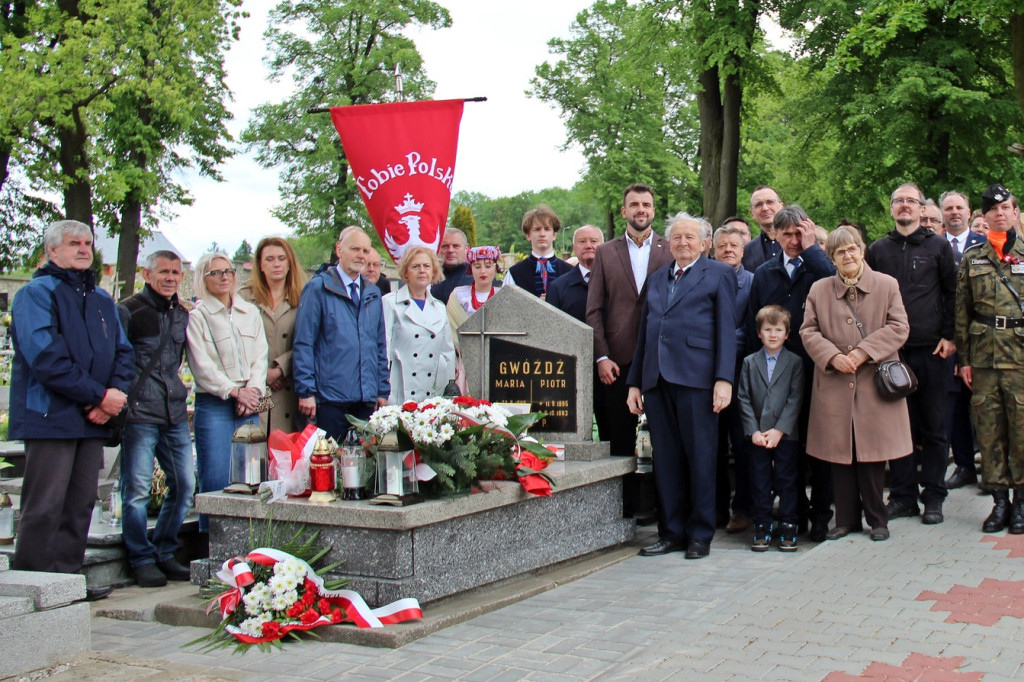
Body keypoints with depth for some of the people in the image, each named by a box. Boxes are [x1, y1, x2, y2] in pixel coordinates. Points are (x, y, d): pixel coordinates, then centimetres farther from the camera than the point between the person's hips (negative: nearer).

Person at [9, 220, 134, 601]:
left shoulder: (102, 300, 19)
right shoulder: (36, 294, -4)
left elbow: (123, 353, 14)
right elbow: (45, 358, -15)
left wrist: (115, 393, -6)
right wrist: (100, 395, -16)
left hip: (93, 419, 7)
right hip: (50, 418, -7)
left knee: (81, 505, 9)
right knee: (45, 508, -5)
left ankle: (67, 577, 16)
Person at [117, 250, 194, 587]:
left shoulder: (182, 313, 16)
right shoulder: (127, 311, -3)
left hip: (175, 414, 6)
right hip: (139, 414, -6)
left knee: (184, 485, 7)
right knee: (137, 489, -4)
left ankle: (165, 553, 21)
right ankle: (142, 560, 9)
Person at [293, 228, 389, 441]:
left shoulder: (373, 294, 15)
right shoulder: (318, 288, -2)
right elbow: (303, 343, -6)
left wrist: (383, 391, 11)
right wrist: (306, 391, -11)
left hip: (367, 399, 5)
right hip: (330, 399, -5)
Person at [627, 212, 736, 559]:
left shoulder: (719, 274, 6)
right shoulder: (657, 278, 21)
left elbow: (726, 329, -2)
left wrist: (724, 379, -12)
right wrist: (634, 382, 14)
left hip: (696, 377, -5)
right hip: (657, 379, 5)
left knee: (700, 457, 0)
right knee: (665, 459, 7)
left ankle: (700, 534, 10)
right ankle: (673, 531, 16)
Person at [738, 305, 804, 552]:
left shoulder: (795, 362, 2)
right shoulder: (749, 362, 8)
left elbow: (796, 399, -5)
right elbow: (744, 399, 3)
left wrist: (780, 429, -13)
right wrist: (753, 431, -8)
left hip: (786, 435, -2)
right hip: (758, 435, 2)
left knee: (786, 481, 2)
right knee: (760, 482, 5)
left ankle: (788, 527, 10)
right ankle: (762, 527, 12)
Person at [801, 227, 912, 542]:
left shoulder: (887, 285, 4)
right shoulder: (819, 289, 9)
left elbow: (898, 327, -2)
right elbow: (808, 331, 6)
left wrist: (863, 352, -13)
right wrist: (833, 356, -11)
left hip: (875, 384, -1)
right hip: (834, 386, 2)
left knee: (872, 454, 1)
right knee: (840, 455, 5)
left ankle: (876, 518, 15)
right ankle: (846, 519, 16)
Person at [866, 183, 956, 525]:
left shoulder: (938, 246, 6)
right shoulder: (878, 249, 11)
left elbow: (952, 293, 5)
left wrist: (949, 336, -3)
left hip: (930, 349, -1)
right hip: (890, 350, 2)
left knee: (934, 426, 3)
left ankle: (933, 497, 10)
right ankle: (903, 495, 13)